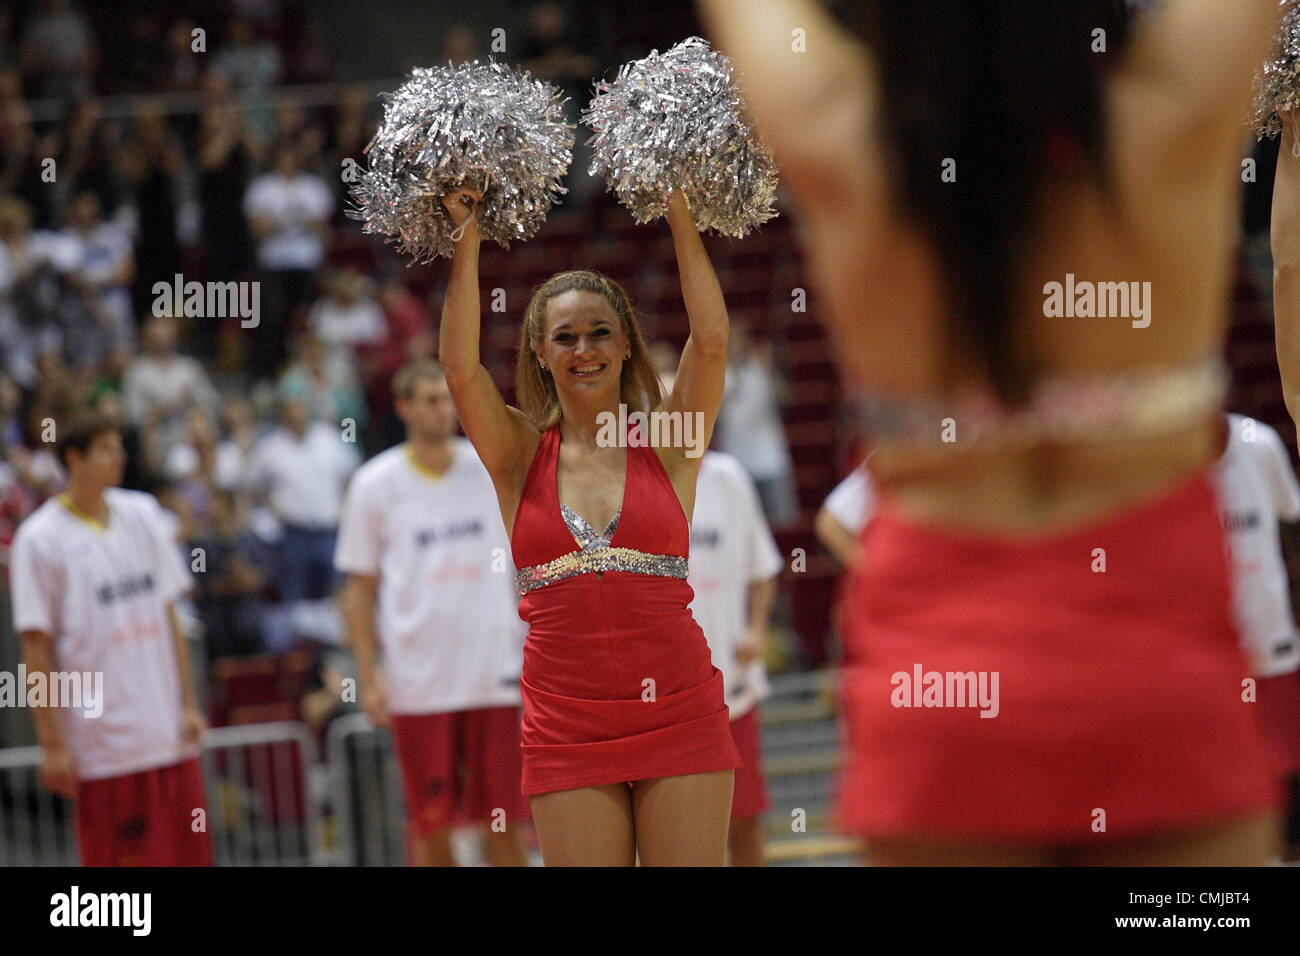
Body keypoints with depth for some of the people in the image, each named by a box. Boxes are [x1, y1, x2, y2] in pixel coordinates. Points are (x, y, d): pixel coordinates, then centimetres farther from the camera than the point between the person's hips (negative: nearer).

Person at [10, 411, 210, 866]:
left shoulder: (142, 515, 9)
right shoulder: (40, 539, -7)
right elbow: (36, 649, -8)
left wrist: (188, 705, 9)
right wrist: (52, 743, -11)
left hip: (167, 730, 5)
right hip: (100, 740, -5)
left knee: (185, 855, 6)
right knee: (112, 860, -1)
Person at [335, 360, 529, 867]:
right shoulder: (375, 485, 1)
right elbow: (360, 588, 4)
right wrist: (368, 677, -3)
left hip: (495, 675, 1)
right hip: (418, 684, -1)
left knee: (503, 822, 2)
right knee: (431, 828, 0)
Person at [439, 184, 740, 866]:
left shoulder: (666, 445, 5)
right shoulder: (521, 456, 7)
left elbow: (711, 340, -7)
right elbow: (459, 363, -6)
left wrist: (680, 217, -6)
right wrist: (468, 239, -6)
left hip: (680, 713, -1)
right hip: (567, 726, 1)